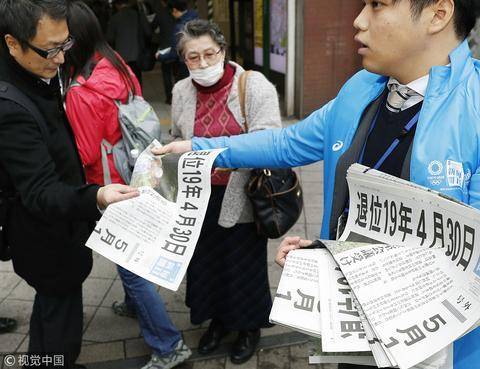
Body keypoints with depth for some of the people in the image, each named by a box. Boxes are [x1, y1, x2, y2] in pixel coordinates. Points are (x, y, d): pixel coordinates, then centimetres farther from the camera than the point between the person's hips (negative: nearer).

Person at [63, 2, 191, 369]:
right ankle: (136, 302, 52)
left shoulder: (82, 93, -26)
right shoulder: (117, 64, -2)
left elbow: (84, 155, -19)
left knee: (130, 264, 3)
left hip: (112, 187, -8)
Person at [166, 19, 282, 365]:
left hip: (242, 198, -4)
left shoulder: (255, 85, -12)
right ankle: (218, 320, 44)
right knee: (206, 260, 18)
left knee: (245, 264, 11)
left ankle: (250, 327, 37)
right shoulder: (181, 91, 3)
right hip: (200, 198, 5)